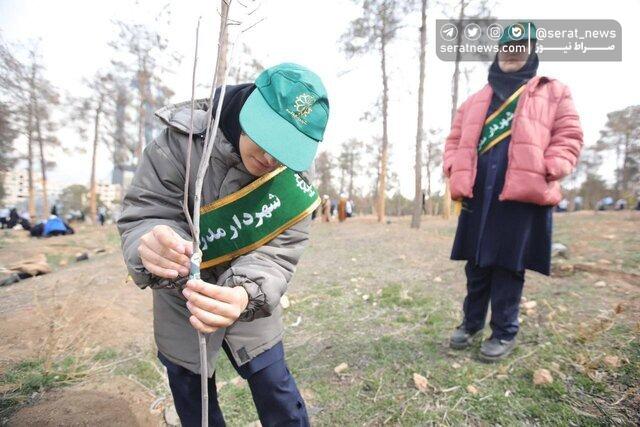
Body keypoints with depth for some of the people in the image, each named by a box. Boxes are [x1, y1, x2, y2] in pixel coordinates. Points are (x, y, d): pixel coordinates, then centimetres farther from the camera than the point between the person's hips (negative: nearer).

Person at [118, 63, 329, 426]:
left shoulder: (295, 176, -19)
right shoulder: (182, 139, -22)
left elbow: (276, 253, -24)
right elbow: (144, 215, -21)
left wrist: (244, 295, -46)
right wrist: (152, 246, -46)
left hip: (250, 302, 0)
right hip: (181, 303, 1)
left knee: (275, 386, 10)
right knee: (192, 397, 18)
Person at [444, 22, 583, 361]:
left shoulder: (552, 92, 14)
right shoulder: (475, 100, 23)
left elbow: (568, 136, 4)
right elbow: (455, 140, 19)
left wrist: (547, 171, -11)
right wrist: (455, 170, 2)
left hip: (523, 194, -3)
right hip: (478, 193, 4)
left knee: (509, 265, 0)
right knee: (476, 263, 8)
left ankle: (504, 332, 16)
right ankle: (472, 323, 24)